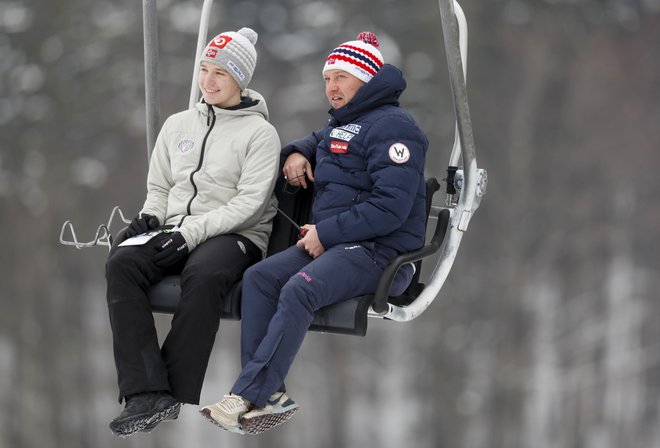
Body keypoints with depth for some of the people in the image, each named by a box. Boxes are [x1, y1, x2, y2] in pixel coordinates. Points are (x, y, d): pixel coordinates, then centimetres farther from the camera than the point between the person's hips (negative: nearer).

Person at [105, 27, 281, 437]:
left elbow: (248, 203, -9)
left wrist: (192, 233, -18)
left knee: (203, 276, -40)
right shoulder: (178, 125, 18)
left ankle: (178, 399, -34)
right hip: (176, 232, 5)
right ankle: (147, 394, -37)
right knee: (122, 263, -27)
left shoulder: (260, 132, 1)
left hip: (235, 236, -5)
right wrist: (151, 216, 1)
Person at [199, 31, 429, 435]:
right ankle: (270, 397, -19)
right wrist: (297, 153, 22)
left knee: (299, 290, -32)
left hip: (379, 250, -10)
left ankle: (248, 397, -33)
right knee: (259, 277, -11)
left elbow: (390, 208, -20)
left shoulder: (392, 126, -10)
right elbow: (318, 142, 48)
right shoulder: (340, 125, 21)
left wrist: (326, 233, -16)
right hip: (329, 240, 10)